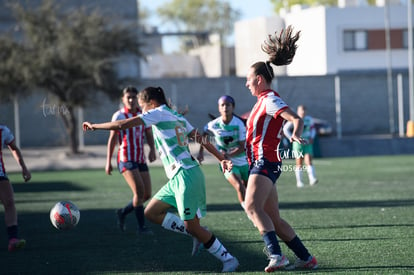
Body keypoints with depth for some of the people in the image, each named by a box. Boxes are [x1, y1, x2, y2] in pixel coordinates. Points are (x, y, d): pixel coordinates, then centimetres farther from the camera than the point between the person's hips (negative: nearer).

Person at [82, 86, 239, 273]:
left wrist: (94, 126, 2)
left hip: (185, 175, -9)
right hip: (178, 179, 9)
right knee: (151, 212, 9)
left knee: (192, 226, -6)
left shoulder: (158, 113, -6)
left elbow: (122, 125, -9)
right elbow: (200, 139, 18)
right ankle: (197, 235, 11)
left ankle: (228, 260, 2)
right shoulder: (176, 116, 19)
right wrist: (222, 158, 18)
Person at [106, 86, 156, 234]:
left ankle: (123, 212, 26)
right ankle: (141, 226, -11)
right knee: (139, 191, -18)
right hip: (126, 159, -6)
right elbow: (112, 139, -2)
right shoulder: (119, 116, -3)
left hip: (141, 159, 6)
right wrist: (108, 162, -5)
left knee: (147, 194, 4)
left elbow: (149, 135, 6)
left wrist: (152, 149, -14)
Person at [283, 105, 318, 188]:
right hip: (298, 143, -3)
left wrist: (312, 138, 7)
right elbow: (285, 129, 2)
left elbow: (313, 129, 24)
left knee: (309, 161, -10)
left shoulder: (309, 119, 7)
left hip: (307, 143, 3)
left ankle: (312, 179, -19)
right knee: (299, 164, 0)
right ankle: (299, 182, 6)